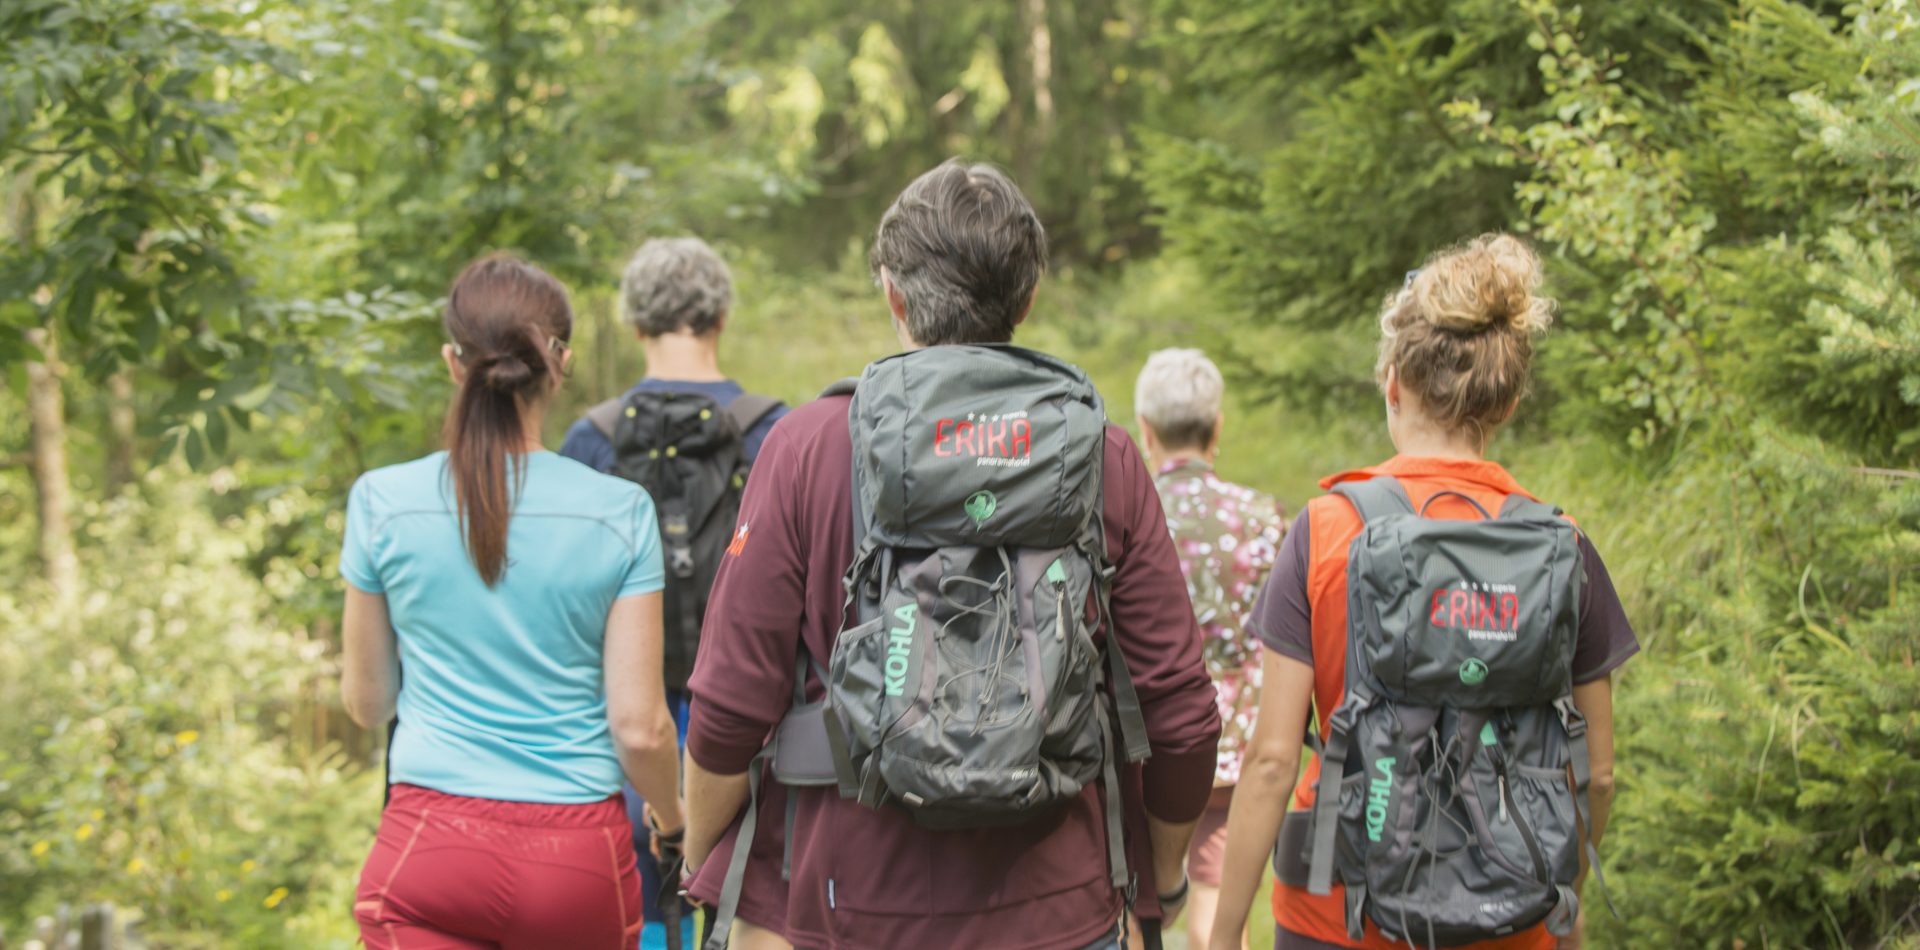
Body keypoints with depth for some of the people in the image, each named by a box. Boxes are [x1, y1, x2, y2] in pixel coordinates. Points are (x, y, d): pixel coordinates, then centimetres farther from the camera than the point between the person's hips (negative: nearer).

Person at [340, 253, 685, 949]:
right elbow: (639, 726, -4)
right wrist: (672, 815, 17)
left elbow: (366, 703, 8)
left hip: (431, 847, -1)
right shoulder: (620, 512, -5)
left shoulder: (383, 501, -3)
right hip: (578, 855, 1)